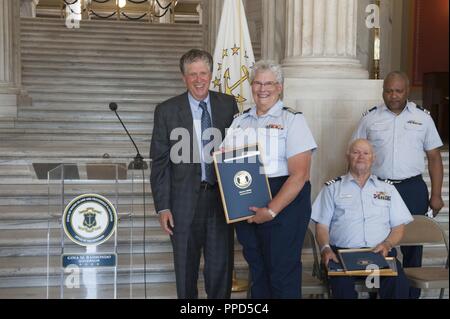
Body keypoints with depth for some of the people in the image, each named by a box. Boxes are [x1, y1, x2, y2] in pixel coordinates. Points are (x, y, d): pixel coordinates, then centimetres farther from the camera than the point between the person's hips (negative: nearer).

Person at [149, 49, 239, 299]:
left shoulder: (228, 104, 4)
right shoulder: (167, 111, -1)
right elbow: (160, 162, -2)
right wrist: (162, 207, -7)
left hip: (221, 198, 1)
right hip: (185, 201, -1)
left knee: (221, 267, 10)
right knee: (186, 269, 12)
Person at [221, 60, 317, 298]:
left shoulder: (292, 120, -5)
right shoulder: (240, 120, 13)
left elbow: (299, 174, -13)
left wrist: (271, 210, -19)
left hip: (284, 202, -5)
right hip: (244, 205, 5)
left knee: (282, 274, 1)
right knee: (256, 269, 15)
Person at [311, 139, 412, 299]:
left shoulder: (387, 188, 22)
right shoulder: (333, 188, 16)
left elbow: (398, 226, 17)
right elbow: (322, 226, 10)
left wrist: (387, 244, -4)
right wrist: (325, 248, -10)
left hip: (380, 252, 2)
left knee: (399, 283, -30)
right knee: (342, 283, -35)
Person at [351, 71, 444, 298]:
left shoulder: (423, 117, 7)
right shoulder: (370, 118, 6)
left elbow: (434, 157, 7)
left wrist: (436, 194, 2)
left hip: (413, 189, 0)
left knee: (413, 245, 5)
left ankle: (412, 293, 18)